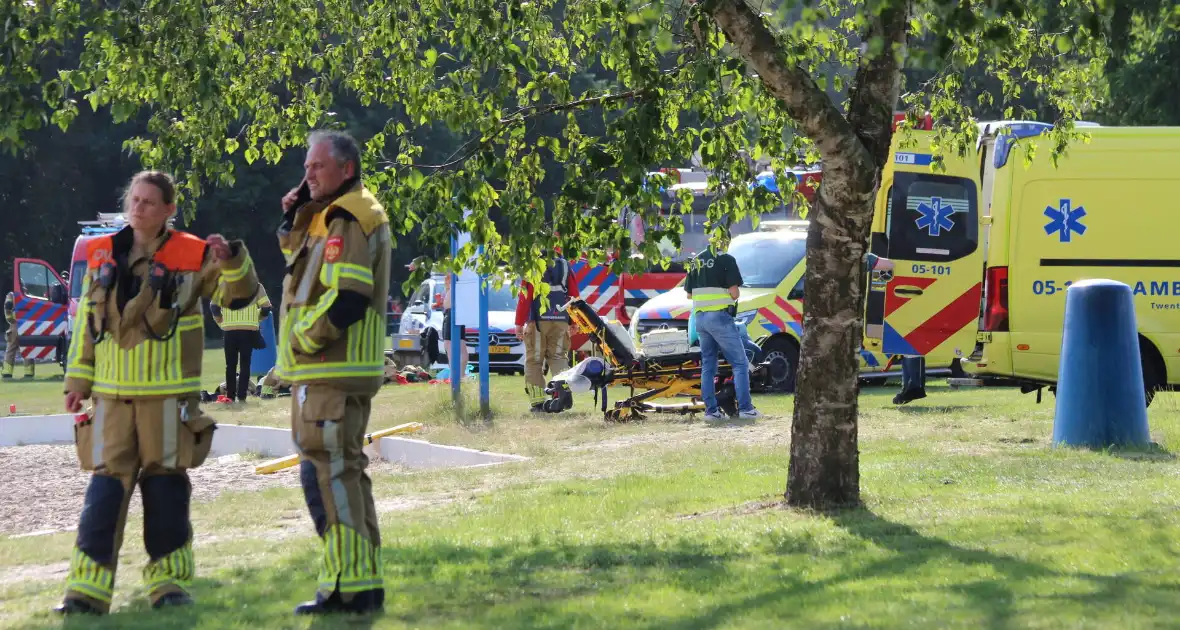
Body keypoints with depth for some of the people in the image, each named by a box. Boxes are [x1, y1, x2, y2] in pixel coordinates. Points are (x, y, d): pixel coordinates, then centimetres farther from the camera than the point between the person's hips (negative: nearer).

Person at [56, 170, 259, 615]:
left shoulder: (191, 257, -1)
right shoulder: (102, 256, 8)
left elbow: (238, 293, -3)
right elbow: (86, 321, 13)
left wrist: (229, 260, -22)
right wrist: (78, 379, 10)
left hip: (168, 394, -2)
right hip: (112, 395, 2)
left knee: (166, 487, 3)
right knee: (106, 486, -2)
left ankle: (169, 582, 14)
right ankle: (88, 589, -3)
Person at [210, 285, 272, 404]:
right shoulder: (256, 286, 3)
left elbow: (214, 306, -2)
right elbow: (266, 307, -2)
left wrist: (220, 321, 12)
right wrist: (256, 318, 16)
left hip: (229, 329, 1)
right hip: (249, 329, -1)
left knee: (231, 364, 7)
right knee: (245, 364, 3)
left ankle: (230, 396, 6)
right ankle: (241, 396, -2)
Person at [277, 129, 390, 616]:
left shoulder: (347, 221, -16)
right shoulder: (330, 215, 17)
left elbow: (347, 299, -25)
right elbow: (301, 263, 29)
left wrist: (302, 338, -14)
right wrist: (293, 220, 11)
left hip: (332, 372, -11)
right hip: (328, 370, 11)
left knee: (327, 471, -11)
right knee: (345, 471, 14)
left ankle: (347, 587, -11)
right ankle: (366, 583, 20)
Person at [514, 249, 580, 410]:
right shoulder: (565, 265, 9)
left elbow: (525, 296, -8)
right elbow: (574, 296, 11)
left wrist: (519, 323, -5)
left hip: (538, 320, -4)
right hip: (561, 321, 4)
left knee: (534, 360, 4)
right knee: (558, 357, 12)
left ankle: (537, 401, 0)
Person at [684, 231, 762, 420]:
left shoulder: (696, 261, 12)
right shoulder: (726, 260, -8)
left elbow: (689, 293, 16)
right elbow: (734, 292, -13)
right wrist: (735, 293, 8)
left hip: (700, 317, 7)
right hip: (720, 317, -7)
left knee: (708, 366, 11)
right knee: (740, 363, -3)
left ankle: (711, 410, 7)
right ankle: (745, 408, -10)